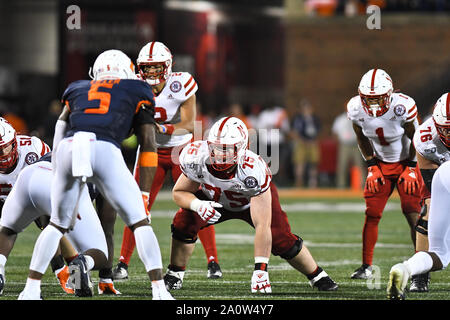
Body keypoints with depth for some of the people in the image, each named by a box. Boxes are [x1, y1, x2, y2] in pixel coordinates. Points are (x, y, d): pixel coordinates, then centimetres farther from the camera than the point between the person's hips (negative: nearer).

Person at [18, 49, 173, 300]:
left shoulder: (78, 90, 33)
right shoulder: (137, 93, 27)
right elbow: (148, 146, 19)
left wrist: (69, 199, 31)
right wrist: (144, 194, 20)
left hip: (68, 148, 3)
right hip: (105, 150, -3)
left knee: (58, 224, 21)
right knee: (139, 222, 8)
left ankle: (31, 290, 16)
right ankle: (159, 290, -3)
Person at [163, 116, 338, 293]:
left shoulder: (253, 171, -44)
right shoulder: (195, 158, -36)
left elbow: (262, 225, -42)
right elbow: (180, 192, -16)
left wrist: (260, 269, -44)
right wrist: (197, 205, -41)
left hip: (255, 199, -2)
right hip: (215, 197, 2)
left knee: (281, 240, -18)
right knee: (184, 222, -21)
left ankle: (317, 276, 9)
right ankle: (175, 274, 2)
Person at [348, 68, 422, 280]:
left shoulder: (402, 107, -26)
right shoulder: (357, 109, -15)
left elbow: (414, 138, -11)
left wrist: (411, 168, -12)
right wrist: (372, 166, -2)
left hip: (406, 162, -3)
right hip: (381, 165, 3)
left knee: (412, 213, -15)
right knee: (371, 214, -3)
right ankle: (366, 266, 8)